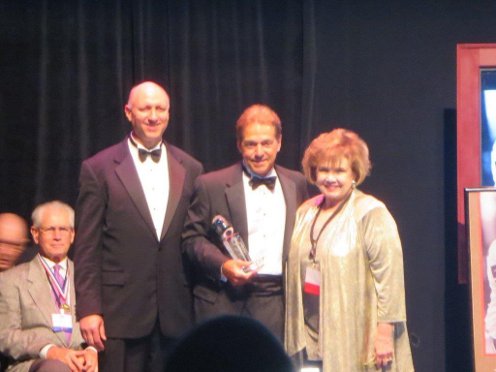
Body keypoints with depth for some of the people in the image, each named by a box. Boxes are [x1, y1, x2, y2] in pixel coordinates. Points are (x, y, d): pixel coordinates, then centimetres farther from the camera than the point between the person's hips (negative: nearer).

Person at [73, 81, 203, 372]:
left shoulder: (190, 169, 10)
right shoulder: (99, 169, 2)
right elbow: (87, 247, 0)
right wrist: (89, 309, -7)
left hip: (176, 313, 3)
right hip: (121, 313, -3)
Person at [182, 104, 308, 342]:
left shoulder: (296, 184, 12)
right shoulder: (211, 185, 2)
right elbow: (192, 237, 2)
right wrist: (222, 265, -14)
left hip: (276, 303, 2)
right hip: (224, 301, -2)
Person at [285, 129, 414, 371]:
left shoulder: (371, 213, -7)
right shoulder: (305, 212, 15)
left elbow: (389, 275, -13)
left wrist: (385, 331, -17)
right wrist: (295, 337, 17)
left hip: (355, 340, -6)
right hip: (310, 339, 6)